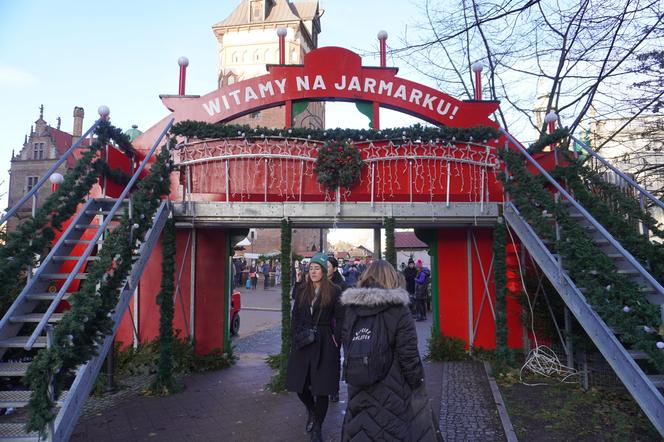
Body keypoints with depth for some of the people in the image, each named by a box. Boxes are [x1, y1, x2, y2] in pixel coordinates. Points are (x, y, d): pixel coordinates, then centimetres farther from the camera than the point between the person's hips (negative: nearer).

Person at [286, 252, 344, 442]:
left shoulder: (334, 291, -4)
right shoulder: (302, 290, 8)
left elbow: (340, 319, -3)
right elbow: (295, 316, 11)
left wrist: (335, 342, -9)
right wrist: (295, 337, 1)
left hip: (324, 344, -3)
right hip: (302, 342, 4)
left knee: (321, 387, 3)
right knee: (299, 385, 7)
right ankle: (311, 411, 39)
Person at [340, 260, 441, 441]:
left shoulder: (350, 309, 1)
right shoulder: (398, 309, -13)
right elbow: (409, 354, -14)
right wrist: (418, 384, -3)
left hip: (359, 391, 4)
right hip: (393, 391, -4)